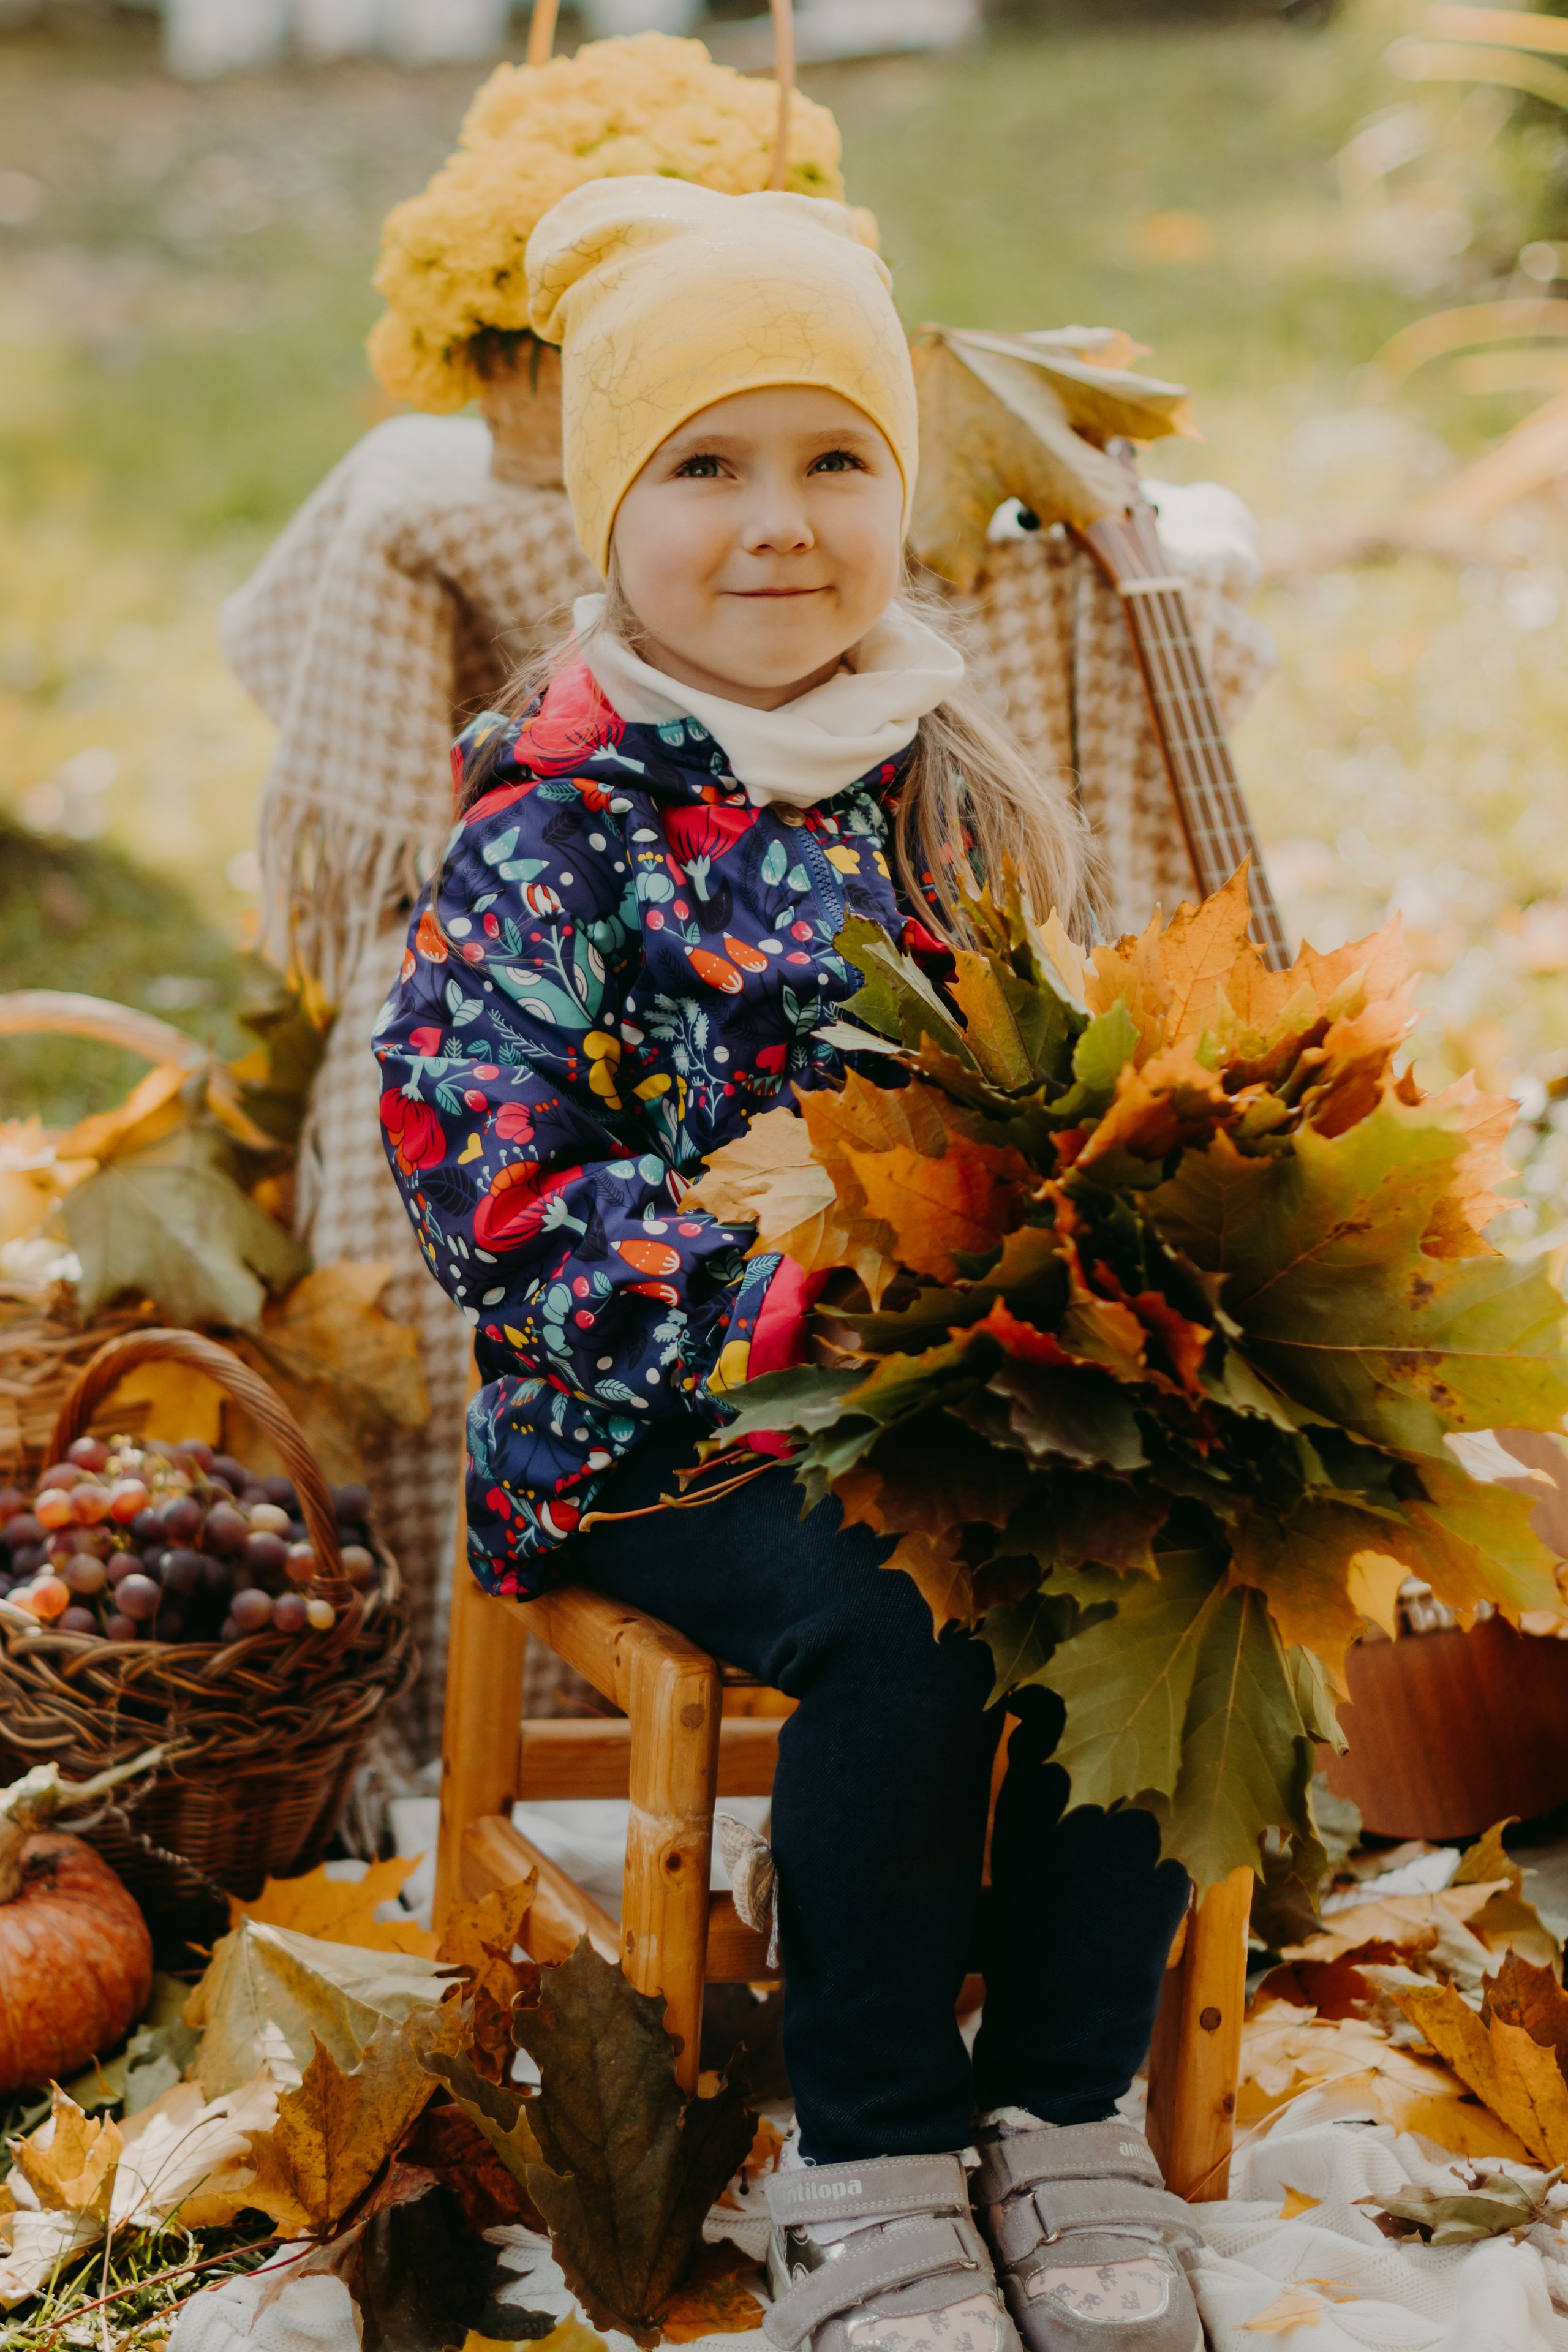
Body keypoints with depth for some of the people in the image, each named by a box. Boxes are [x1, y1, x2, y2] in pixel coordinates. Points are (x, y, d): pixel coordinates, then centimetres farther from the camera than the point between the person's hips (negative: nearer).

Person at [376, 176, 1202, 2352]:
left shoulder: (967, 799, 11)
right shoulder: (551, 828, -5)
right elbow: (486, 1188, -14)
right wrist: (777, 1307, -23)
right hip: (655, 1428, -4)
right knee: (898, 1609, -30)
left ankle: (1065, 2101, -6)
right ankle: (868, 2165, -11)